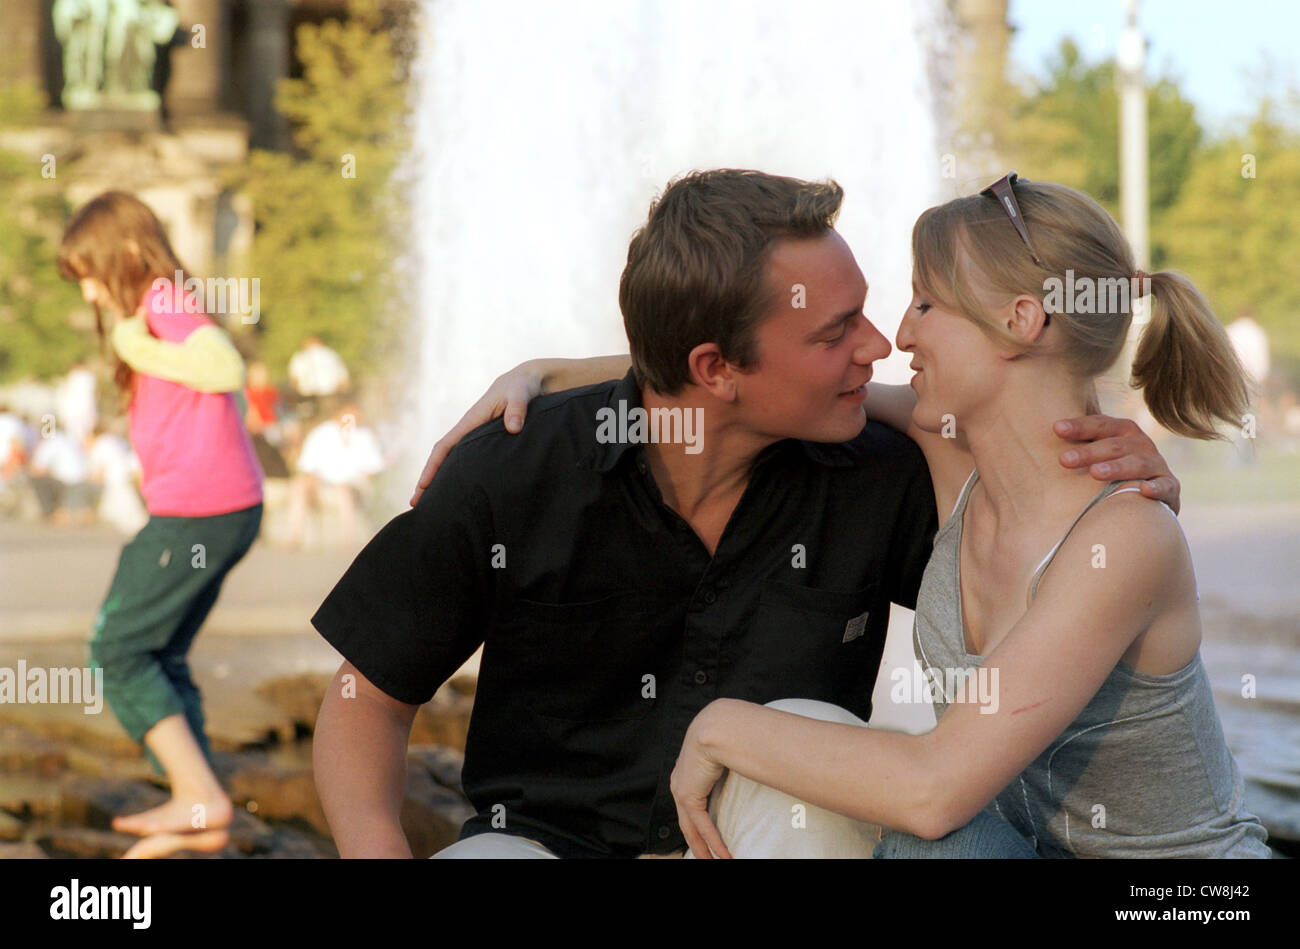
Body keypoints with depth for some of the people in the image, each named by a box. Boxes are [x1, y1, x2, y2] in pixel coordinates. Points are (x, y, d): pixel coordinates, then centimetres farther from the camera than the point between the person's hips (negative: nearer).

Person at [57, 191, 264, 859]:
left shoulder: (165, 298, -10)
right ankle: (196, 811, 16)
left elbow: (226, 367, -27)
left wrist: (143, 350, -17)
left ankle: (201, 798, -6)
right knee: (160, 657, 15)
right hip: (229, 509, 10)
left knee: (117, 651, -3)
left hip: (196, 510, -10)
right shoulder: (160, 307, 20)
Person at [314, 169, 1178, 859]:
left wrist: (1138, 476, -11)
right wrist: (378, 851, -20)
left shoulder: (880, 480, -5)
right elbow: (368, 699, 0)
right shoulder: (513, 478, -9)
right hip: (543, 837, -2)